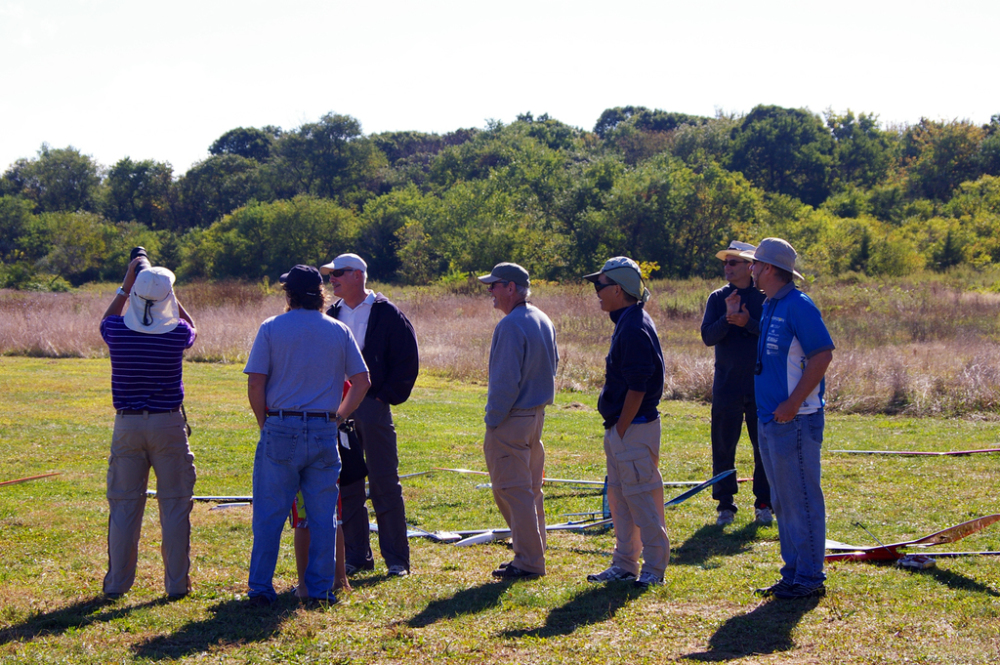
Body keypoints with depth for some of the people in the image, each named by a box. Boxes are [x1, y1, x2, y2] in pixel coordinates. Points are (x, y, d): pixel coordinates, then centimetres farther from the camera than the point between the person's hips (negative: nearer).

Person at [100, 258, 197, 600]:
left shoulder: (117, 330, -7)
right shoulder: (177, 333, -9)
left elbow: (104, 321, 21)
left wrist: (125, 287, 20)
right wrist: (166, 292, 18)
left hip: (127, 425, 2)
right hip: (168, 424, -1)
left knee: (124, 505, 9)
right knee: (174, 505, 6)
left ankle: (117, 582, 14)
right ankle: (177, 583, 9)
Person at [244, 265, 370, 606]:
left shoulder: (271, 328, -1)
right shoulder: (339, 331, 5)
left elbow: (255, 383, -7)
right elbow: (361, 380, 3)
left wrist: (264, 421, 6)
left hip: (281, 428, -1)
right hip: (324, 431, 2)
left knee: (269, 514, 4)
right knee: (324, 516, 7)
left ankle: (260, 587, 4)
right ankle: (321, 588, 9)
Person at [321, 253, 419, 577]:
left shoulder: (387, 314, -4)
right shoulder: (332, 314, 12)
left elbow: (407, 361, -4)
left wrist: (386, 396, -9)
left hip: (373, 408, -5)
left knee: (385, 485, -3)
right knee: (346, 486, 7)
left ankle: (397, 559, 3)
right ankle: (356, 555, 15)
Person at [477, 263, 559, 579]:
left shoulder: (511, 325, -19)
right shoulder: (543, 321, 11)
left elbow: (506, 380, -21)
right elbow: (552, 364, 20)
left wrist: (492, 420, -15)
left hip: (512, 420, -10)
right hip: (537, 413, 10)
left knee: (511, 491, -3)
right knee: (530, 490, 16)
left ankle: (528, 562, -1)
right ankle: (534, 554, 22)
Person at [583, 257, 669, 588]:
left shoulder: (635, 328, -18)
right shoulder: (626, 322, 13)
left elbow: (637, 387, -21)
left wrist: (621, 429, -17)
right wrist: (615, 430, 16)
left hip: (635, 428, -10)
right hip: (621, 427, 10)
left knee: (641, 498, -4)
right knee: (619, 497, 15)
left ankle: (654, 568, 4)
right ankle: (624, 564, 24)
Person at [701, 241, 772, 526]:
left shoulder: (765, 297, 0)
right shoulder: (717, 298, 5)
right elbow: (708, 336, -5)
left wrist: (748, 323, -21)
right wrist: (728, 317, -21)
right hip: (727, 384, 1)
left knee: (765, 445, 4)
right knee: (723, 446, 3)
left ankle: (764, 503, 15)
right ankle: (725, 504, 11)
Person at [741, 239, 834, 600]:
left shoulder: (798, 306, -13)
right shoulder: (769, 307, 16)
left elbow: (823, 355, -19)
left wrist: (792, 403, -21)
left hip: (794, 421, -10)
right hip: (770, 419, 10)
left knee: (802, 500, -5)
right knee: (782, 502, 13)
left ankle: (810, 578, 0)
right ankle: (793, 574, 20)